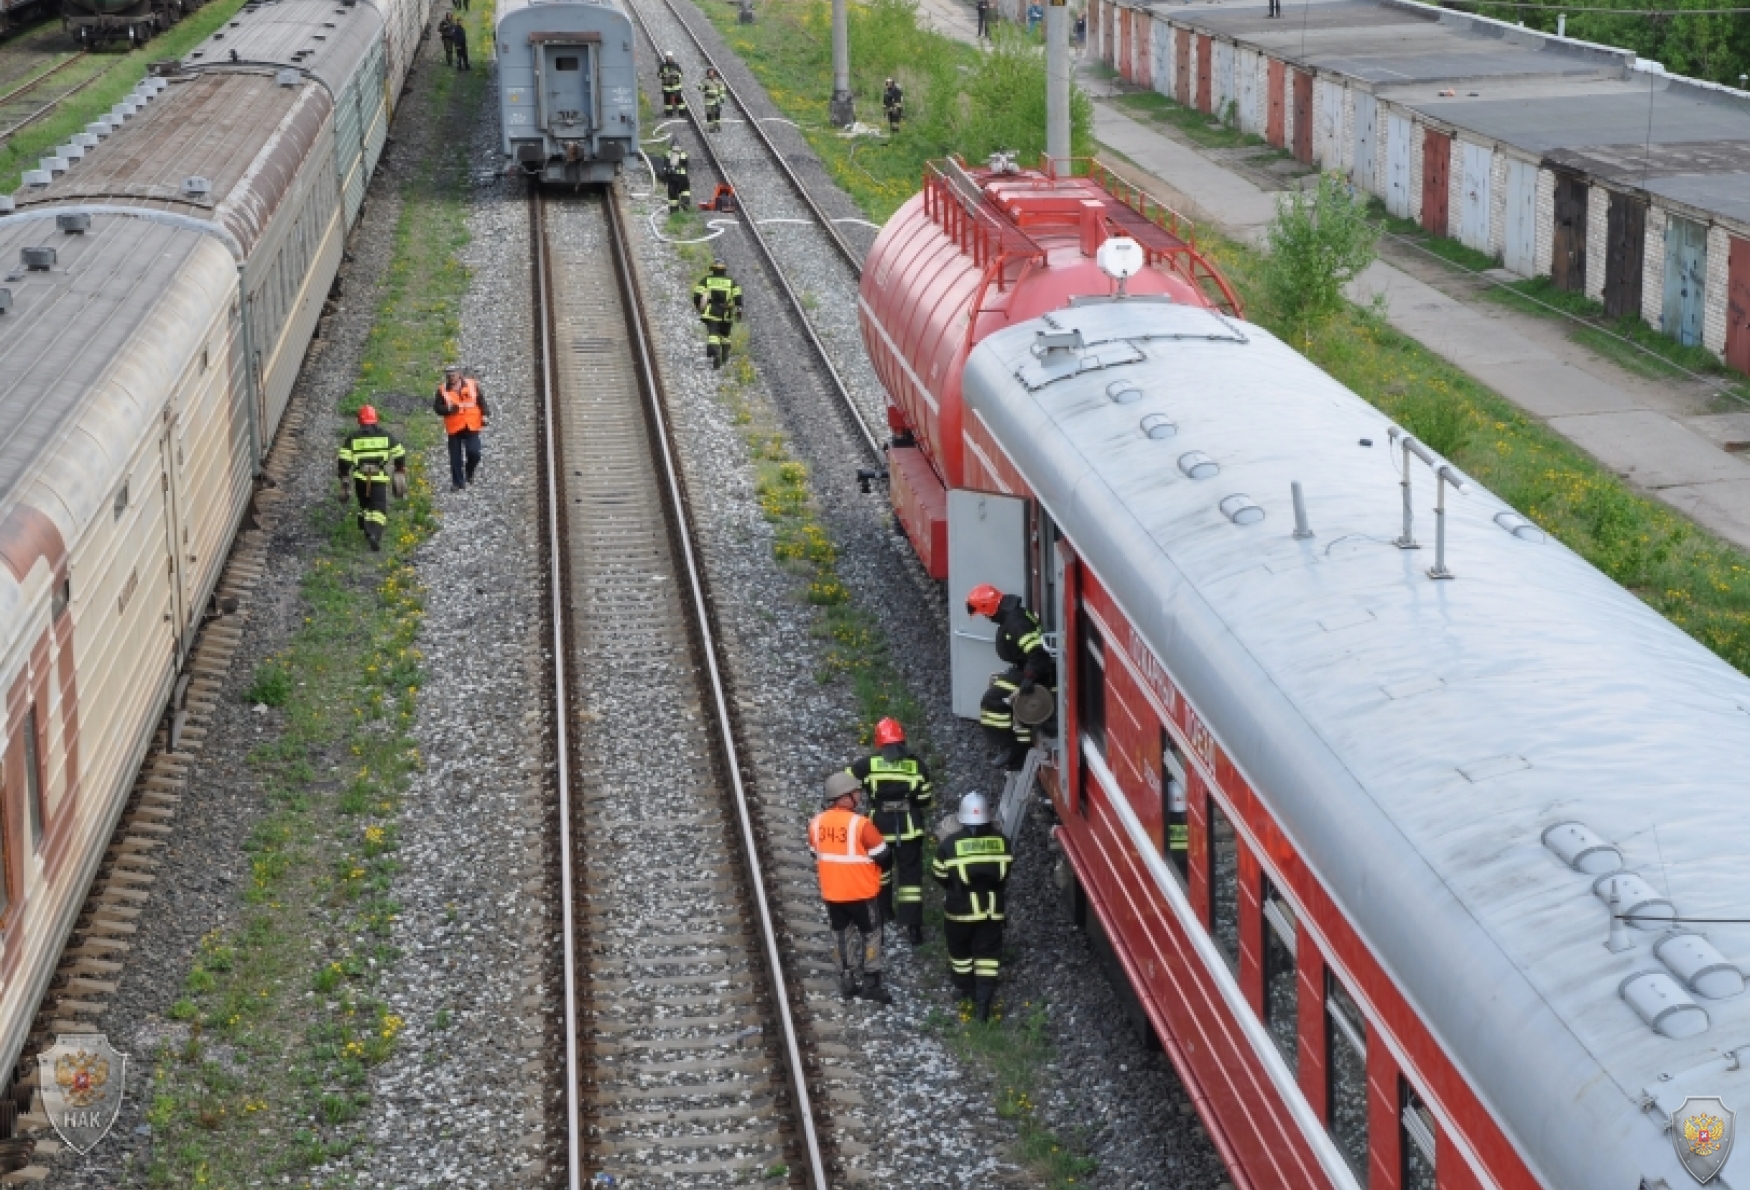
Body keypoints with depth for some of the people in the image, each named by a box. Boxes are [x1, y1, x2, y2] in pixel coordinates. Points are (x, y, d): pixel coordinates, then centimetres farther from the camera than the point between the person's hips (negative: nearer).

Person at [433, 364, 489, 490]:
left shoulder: (472, 385, 2)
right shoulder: (443, 390, -1)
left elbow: (481, 401, 9)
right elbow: (437, 408, -1)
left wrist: (485, 415, -2)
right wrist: (449, 409, -18)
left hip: (472, 427, 0)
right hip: (454, 428, 0)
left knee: (474, 453, -11)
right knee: (455, 458, 0)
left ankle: (469, 473, 18)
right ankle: (457, 482, 13)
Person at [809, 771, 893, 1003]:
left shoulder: (816, 823, -4)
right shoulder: (860, 825, -22)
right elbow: (883, 857, -15)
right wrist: (869, 864, 6)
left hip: (831, 892, 5)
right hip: (860, 892, -5)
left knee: (841, 934, 19)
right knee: (870, 934, 11)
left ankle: (847, 983, 26)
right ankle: (870, 984, 13)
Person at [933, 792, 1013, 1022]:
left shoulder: (949, 844, -16)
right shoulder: (1001, 841, -8)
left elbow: (940, 875, -3)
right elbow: (1005, 873, 5)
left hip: (960, 908, -1)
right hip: (992, 908, 1)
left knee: (960, 951, 19)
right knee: (988, 952, 9)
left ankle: (967, 991, 34)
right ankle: (984, 997, -1)